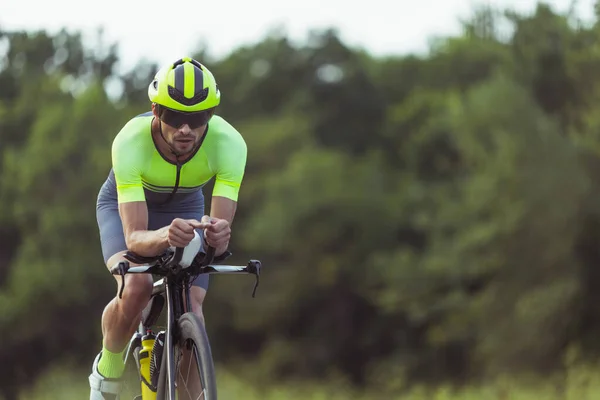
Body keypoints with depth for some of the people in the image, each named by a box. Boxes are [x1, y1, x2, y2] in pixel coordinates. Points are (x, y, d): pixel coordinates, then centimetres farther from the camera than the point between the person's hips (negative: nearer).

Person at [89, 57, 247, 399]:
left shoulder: (230, 143, -35)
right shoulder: (130, 142, -39)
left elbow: (222, 227, -38)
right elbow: (134, 237, -43)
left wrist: (218, 235, -62)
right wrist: (165, 236, -66)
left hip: (185, 207, 2)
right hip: (125, 205, -2)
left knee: (191, 306, -19)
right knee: (136, 287, -29)